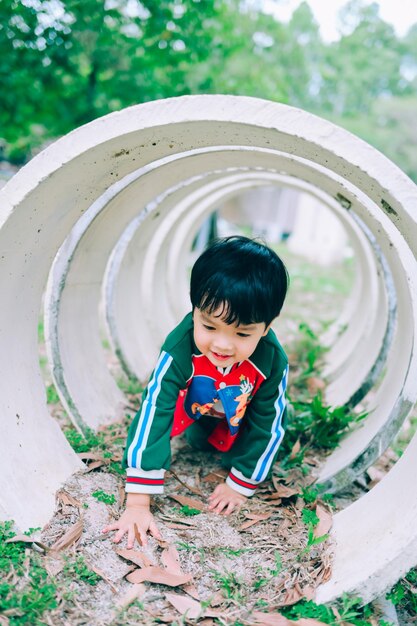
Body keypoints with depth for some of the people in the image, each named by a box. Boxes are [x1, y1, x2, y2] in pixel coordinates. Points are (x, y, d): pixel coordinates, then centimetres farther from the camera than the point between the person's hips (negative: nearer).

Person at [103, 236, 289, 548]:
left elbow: (266, 425, -23)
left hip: (241, 415, -1)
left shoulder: (273, 361, -39)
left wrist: (240, 485, -15)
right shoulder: (179, 350, -45)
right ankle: (202, 430, 19)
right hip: (196, 403, 1)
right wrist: (137, 504, -42)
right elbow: (152, 415, -43)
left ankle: (223, 438, 23)